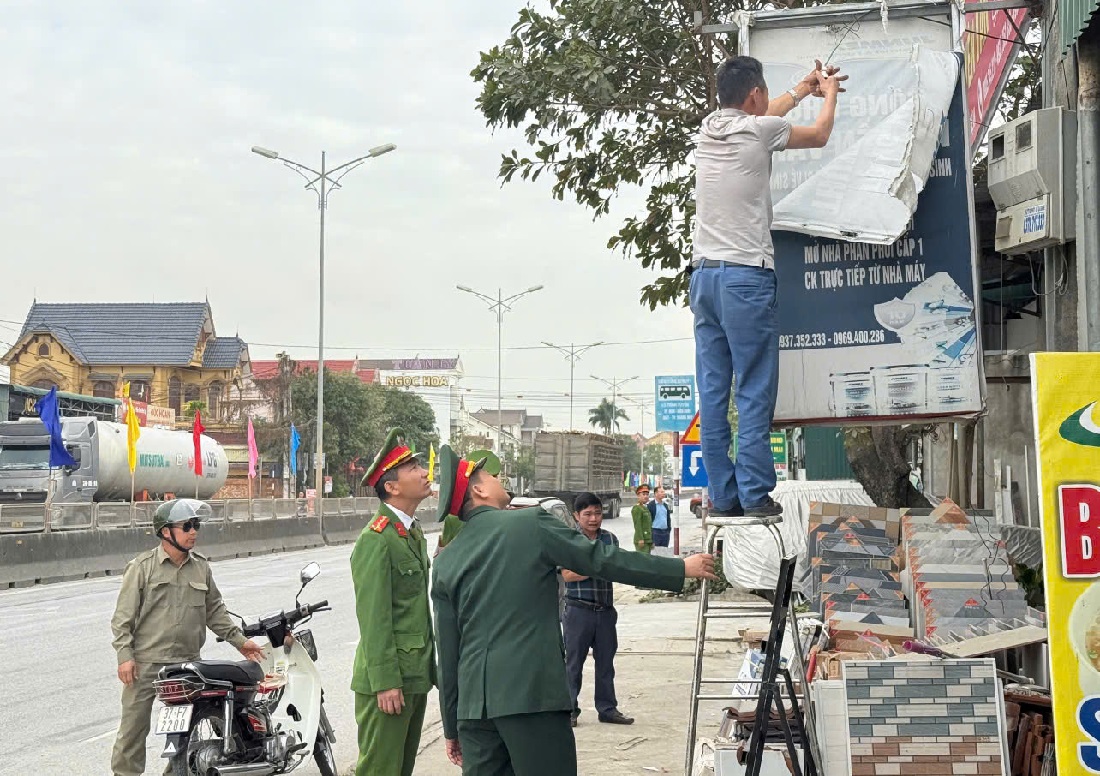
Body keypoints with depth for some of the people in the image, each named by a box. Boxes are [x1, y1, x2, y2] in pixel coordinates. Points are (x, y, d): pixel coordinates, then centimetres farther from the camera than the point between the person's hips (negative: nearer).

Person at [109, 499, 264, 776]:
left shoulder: (201, 568, 10)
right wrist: (124, 655, -12)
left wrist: (239, 640, 11)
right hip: (145, 663, -4)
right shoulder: (142, 567, -4)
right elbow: (123, 615, -5)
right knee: (134, 726, 0)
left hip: (188, 663, 4)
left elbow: (214, 611, 18)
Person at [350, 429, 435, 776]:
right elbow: (373, 618, -19)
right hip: (389, 680, -9)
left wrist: (429, 668, 18)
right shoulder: (376, 539, -15)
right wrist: (385, 683, -21)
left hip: (416, 676, 9)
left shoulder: (414, 532, 15)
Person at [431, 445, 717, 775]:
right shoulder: (532, 523, -3)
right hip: (532, 692, -5)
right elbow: (603, 560, -2)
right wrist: (681, 568, 7)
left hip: (474, 700, 5)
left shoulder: (446, 562, 9)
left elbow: (447, 650, 12)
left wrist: (452, 727, 19)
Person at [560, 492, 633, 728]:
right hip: (578, 609, -4)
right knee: (573, 661, 1)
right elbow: (567, 575, -10)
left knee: (606, 661, 9)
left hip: (605, 609, 4)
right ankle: (569, 709, 7)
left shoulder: (610, 538, 11)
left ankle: (607, 708, 17)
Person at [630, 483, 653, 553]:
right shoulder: (636, 508, -8)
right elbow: (637, 524, -16)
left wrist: (652, 542, 20)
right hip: (642, 540, -9)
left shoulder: (646, 508, 20)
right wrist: (640, 539, -23)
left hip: (648, 540, 9)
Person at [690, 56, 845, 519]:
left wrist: (802, 90, 45)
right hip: (746, 276, -6)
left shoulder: (709, 128, 12)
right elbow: (819, 135, 14)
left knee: (713, 391, 4)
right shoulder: (761, 130, -4)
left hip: (703, 273, 6)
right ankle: (755, 495, -6)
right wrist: (829, 94, 33)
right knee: (754, 391, -4)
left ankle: (724, 497, 6)